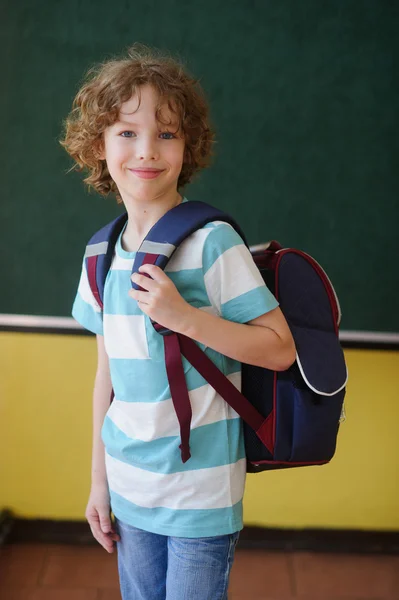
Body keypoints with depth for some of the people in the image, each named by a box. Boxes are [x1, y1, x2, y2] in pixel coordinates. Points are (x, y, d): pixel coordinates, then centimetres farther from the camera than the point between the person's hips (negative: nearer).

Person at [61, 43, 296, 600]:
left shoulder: (212, 242, -15)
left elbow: (280, 349, -14)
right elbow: (107, 372, 8)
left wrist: (184, 315, -25)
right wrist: (99, 479, 12)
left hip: (201, 494, -5)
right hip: (129, 489, 5)